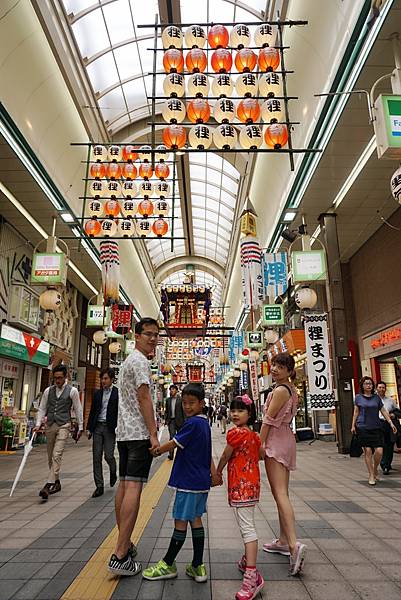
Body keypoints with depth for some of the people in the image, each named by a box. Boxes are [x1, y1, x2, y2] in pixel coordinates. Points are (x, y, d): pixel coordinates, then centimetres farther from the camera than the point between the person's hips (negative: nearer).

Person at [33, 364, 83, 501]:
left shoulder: (72, 391, -4)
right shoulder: (48, 391, 7)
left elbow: (78, 410, 0)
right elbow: (42, 409, 9)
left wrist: (80, 427, 1)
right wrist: (38, 424, -3)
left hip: (63, 425, -5)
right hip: (50, 425, 5)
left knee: (57, 455, -15)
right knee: (50, 457, 13)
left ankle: (48, 485, -16)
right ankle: (56, 483, 28)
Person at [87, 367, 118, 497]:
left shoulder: (118, 393, -3)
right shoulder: (97, 393, 12)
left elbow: (120, 412, -5)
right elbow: (92, 412, 15)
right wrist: (89, 428, 9)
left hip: (110, 428, -4)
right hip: (97, 427, 5)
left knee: (108, 456, -6)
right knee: (97, 457, 3)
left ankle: (113, 473, 28)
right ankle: (99, 486, 12)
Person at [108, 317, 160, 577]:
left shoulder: (127, 361, 21)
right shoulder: (140, 360, -11)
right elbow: (144, 397, -18)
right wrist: (154, 434, -18)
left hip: (124, 431, 10)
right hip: (140, 432, -10)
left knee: (124, 485, 13)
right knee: (134, 487, -10)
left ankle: (124, 542, 23)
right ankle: (121, 556, -10)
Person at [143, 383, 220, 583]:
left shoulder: (193, 423, -21)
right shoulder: (204, 423, 10)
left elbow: (174, 443, -15)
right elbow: (208, 453, 14)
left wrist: (156, 451, 1)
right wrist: (214, 474, 18)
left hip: (188, 482, -9)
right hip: (201, 481, 9)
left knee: (180, 522, 4)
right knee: (196, 520, 15)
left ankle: (168, 565, 19)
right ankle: (198, 567, 23)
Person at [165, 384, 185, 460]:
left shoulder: (181, 399, -5)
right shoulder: (168, 400, 8)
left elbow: (183, 411, -6)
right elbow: (166, 411, 13)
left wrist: (184, 421, -10)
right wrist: (166, 420, 5)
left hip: (179, 420, -2)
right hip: (171, 420, 2)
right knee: (172, 437, -8)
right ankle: (171, 453, -9)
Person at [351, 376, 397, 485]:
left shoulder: (377, 397, 9)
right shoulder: (358, 397, 4)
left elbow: (383, 411, 11)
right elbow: (356, 412, 8)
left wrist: (391, 423, 4)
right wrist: (353, 425, 3)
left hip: (376, 427, 2)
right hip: (363, 428, -2)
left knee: (379, 451, -7)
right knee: (368, 451, -2)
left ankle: (375, 470, 20)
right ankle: (371, 476, 11)